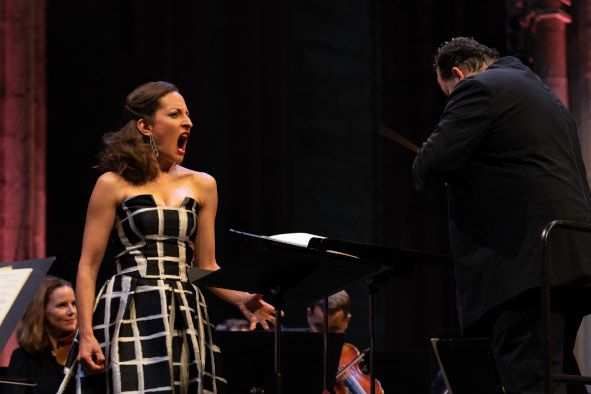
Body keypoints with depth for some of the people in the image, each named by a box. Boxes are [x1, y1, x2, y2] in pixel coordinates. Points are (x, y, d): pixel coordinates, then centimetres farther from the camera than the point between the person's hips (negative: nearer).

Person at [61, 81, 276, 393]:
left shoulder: (202, 185, 13)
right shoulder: (114, 184, 1)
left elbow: (206, 266, 15)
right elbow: (88, 266, -1)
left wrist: (241, 298, -5)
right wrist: (86, 334, -10)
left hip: (185, 321, 4)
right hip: (129, 317, -4)